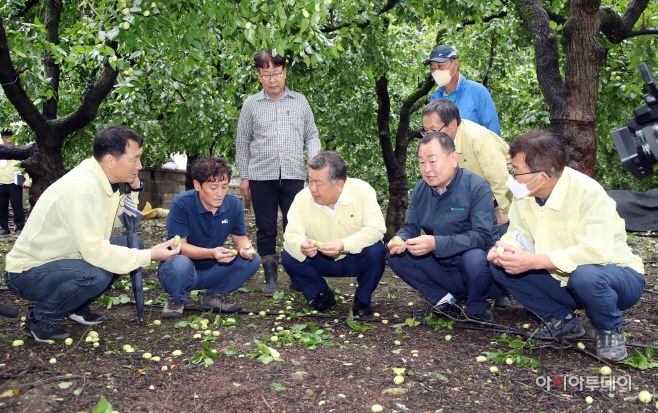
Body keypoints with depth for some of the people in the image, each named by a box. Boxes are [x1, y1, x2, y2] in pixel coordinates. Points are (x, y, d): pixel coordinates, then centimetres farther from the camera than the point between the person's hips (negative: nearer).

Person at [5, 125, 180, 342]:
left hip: (60, 257, 9)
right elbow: (93, 250, -33)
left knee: (129, 244, 1)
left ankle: (75, 306, 11)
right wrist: (149, 255, -30)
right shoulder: (83, 188, -29)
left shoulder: (101, 180, -1)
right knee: (96, 275, -34)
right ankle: (40, 318, -6)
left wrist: (134, 188, -6)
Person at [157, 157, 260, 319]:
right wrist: (211, 253, -38)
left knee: (253, 260, -16)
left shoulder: (234, 204, -7)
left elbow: (240, 238, 2)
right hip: (183, 272, -4)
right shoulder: (182, 203, -20)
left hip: (212, 272, 4)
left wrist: (244, 247, -24)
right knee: (180, 263, -38)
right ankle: (176, 300, -2)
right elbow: (179, 245, -22)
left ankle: (215, 296, 7)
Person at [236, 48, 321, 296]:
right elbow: (242, 142, 12)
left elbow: (311, 134, 17)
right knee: (266, 229, 3)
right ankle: (271, 279, 13)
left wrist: (313, 156, -2)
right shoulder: (251, 104, 9)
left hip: (293, 175, 0)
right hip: (261, 176, 0)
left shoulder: (300, 102, 12)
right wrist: (243, 176, 7)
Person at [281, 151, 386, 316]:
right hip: (322, 262, 2)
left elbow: (376, 229, -27)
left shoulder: (363, 191, -21)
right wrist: (301, 245, -42)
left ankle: (362, 299, -3)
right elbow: (292, 234, -16)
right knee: (288, 257, -21)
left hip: (355, 259, -2)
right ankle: (322, 295, 5)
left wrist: (344, 245, -42)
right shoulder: (303, 198, -15)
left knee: (375, 252, -33)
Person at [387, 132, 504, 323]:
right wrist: (400, 239, -23)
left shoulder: (477, 187, -18)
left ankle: (476, 307, -6)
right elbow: (410, 227, 4)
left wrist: (436, 243, -40)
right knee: (396, 256, -10)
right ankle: (443, 297, 2)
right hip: (444, 270, 5)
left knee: (474, 257, -38)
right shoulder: (420, 190, 1)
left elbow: (482, 236, -28)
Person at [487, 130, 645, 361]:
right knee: (500, 266, -10)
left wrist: (534, 261, -41)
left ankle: (610, 329, -5)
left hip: (616, 275, -6)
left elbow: (596, 251, -37)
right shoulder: (524, 193, -8)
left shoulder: (587, 193, -28)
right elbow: (520, 234, 2)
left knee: (585, 276, -41)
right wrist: (505, 248, -22)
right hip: (562, 279, 6)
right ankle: (563, 322, 6)